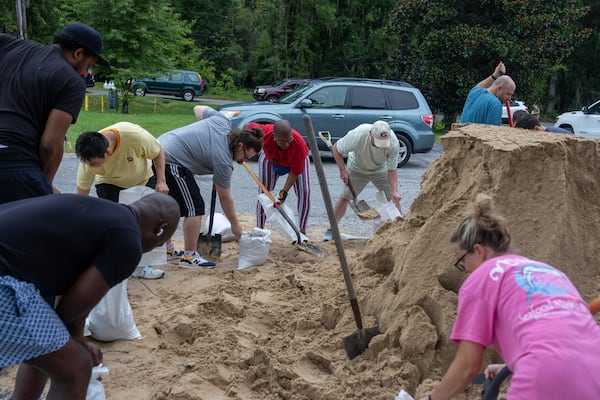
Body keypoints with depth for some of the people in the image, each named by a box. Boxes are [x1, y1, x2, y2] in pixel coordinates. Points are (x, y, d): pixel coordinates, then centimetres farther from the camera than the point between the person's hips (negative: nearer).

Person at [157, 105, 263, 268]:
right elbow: (225, 198, -7)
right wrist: (235, 225, 4)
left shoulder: (222, 121, 1)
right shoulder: (223, 160, -16)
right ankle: (189, 257, 0)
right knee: (194, 207, -6)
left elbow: (198, 109, 20)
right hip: (171, 161, -11)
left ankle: (167, 249, 31)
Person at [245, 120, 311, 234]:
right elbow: (249, 126, -16)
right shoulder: (265, 132, -41)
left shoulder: (299, 143, -44)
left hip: (297, 162, -1)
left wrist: (284, 192, -35)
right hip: (270, 160, 2)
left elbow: (294, 172, -32)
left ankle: (302, 231, -6)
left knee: (304, 193, -16)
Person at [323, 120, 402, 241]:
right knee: (345, 197, -2)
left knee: (393, 198, -8)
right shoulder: (358, 135, -38)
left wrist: (394, 191, -35)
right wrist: (342, 170, -24)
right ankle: (331, 229, 9)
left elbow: (392, 170, -24)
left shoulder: (393, 143, -34)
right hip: (357, 169, -1)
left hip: (380, 171, 1)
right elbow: (336, 148, -21)